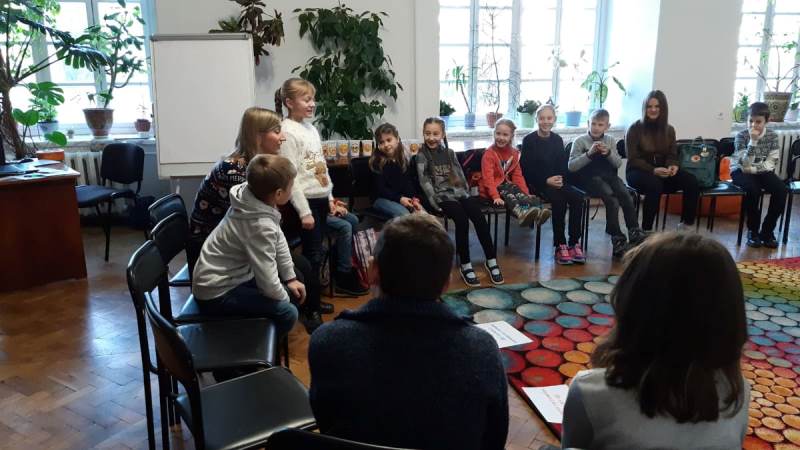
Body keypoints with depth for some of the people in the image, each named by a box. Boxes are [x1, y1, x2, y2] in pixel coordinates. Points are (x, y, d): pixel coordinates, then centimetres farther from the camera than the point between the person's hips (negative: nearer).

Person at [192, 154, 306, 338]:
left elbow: (279, 240, 5)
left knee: (284, 287, 17)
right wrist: (284, 297, -7)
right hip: (216, 293, -9)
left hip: (230, 275, 9)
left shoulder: (252, 197, -7)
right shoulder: (261, 227, -32)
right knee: (287, 313, -14)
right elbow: (268, 282, -28)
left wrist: (291, 278, 8)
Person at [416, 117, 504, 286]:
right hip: (441, 196, -4)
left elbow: (460, 176, 16)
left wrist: (464, 193, 0)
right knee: (462, 218, -30)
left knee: (479, 217, -21)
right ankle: (465, 265, -20)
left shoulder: (449, 153, 16)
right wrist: (436, 204, -16)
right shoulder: (422, 155, 1)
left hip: (458, 193, 4)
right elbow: (425, 183, -8)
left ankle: (491, 261, -13)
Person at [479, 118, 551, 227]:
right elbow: (488, 177, -21)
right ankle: (521, 213, -64)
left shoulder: (514, 153, 9)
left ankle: (536, 213, -52)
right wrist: (496, 197, -32)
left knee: (519, 193, -25)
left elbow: (517, 175, 10)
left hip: (506, 184, 6)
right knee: (508, 195, -33)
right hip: (490, 189, -6)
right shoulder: (489, 153, -12)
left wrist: (526, 193, 0)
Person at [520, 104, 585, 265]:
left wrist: (560, 179, -11)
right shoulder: (529, 140, -3)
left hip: (556, 181, 5)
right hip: (536, 183, -5)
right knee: (559, 199, -31)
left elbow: (563, 165, 10)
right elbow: (526, 168, -8)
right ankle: (560, 245, -22)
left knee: (577, 197, -22)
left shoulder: (557, 140, 11)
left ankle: (574, 243, -17)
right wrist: (546, 181, -18)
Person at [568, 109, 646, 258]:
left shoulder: (610, 141, 17)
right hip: (590, 178, -4)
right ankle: (617, 238, -27)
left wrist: (608, 153, -8)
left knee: (625, 194, -25)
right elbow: (571, 166, -6)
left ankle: (634, 232, -22)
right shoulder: (580, 141, 3)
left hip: (609, 175, 4)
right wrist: (589, 153, -16)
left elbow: (618, 163, 11)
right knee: (611, 197, -30)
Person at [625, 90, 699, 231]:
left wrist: (672, 166, -16)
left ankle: (686, 224, -9)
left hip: (662, 172, 5)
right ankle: (646, 229, -29)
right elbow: (633, 159, -10)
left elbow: (672, 155, 9)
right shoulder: (635, 129, -4)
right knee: (654, 184, -39)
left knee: (691, 181, -21)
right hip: (638, 172, -5)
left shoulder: (669, 130, 12)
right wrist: (653, 170, -25)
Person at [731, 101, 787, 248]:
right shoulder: (741, 135, -14)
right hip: (741, 171, -3)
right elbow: (744, 165, -23)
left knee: (781, 190, -23)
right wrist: (753, 141, -30)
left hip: (762, 171, 4)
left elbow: (771, 163, -6)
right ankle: (753, 230, -14)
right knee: (753, 189, -34)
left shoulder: (772, 136, -4)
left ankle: (767, 230, -9)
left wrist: (753, 169, -22)